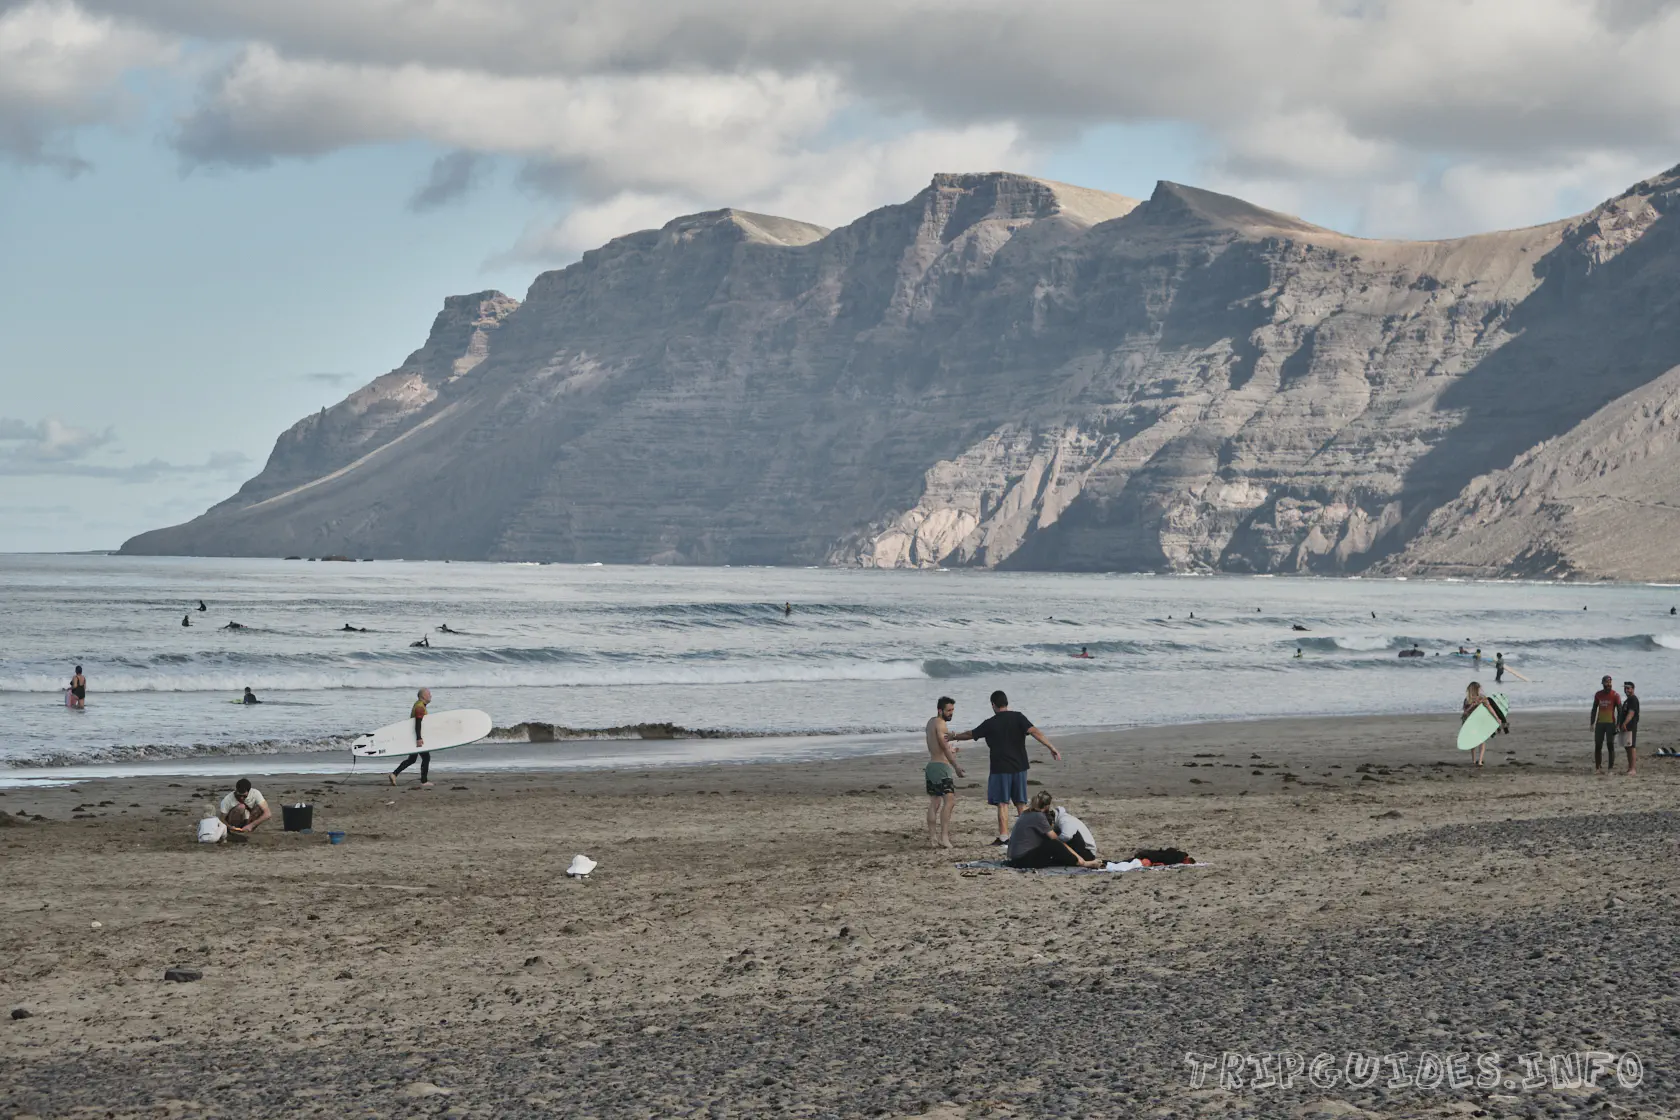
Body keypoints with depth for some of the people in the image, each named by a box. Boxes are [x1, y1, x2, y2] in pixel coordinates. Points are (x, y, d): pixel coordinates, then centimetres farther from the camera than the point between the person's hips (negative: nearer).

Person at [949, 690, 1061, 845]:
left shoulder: (990, 724, -3)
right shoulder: (1018, 717, -1)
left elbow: (970, 735, 11)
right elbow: (1034, 732, -14)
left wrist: (953, 737, 29)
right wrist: (1052, 747, -15)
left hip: (1000, 768, -3)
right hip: (1019, 767, 3)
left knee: (1002, 803, 0)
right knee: (1021, 803, 11)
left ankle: (1003, 836, -5)